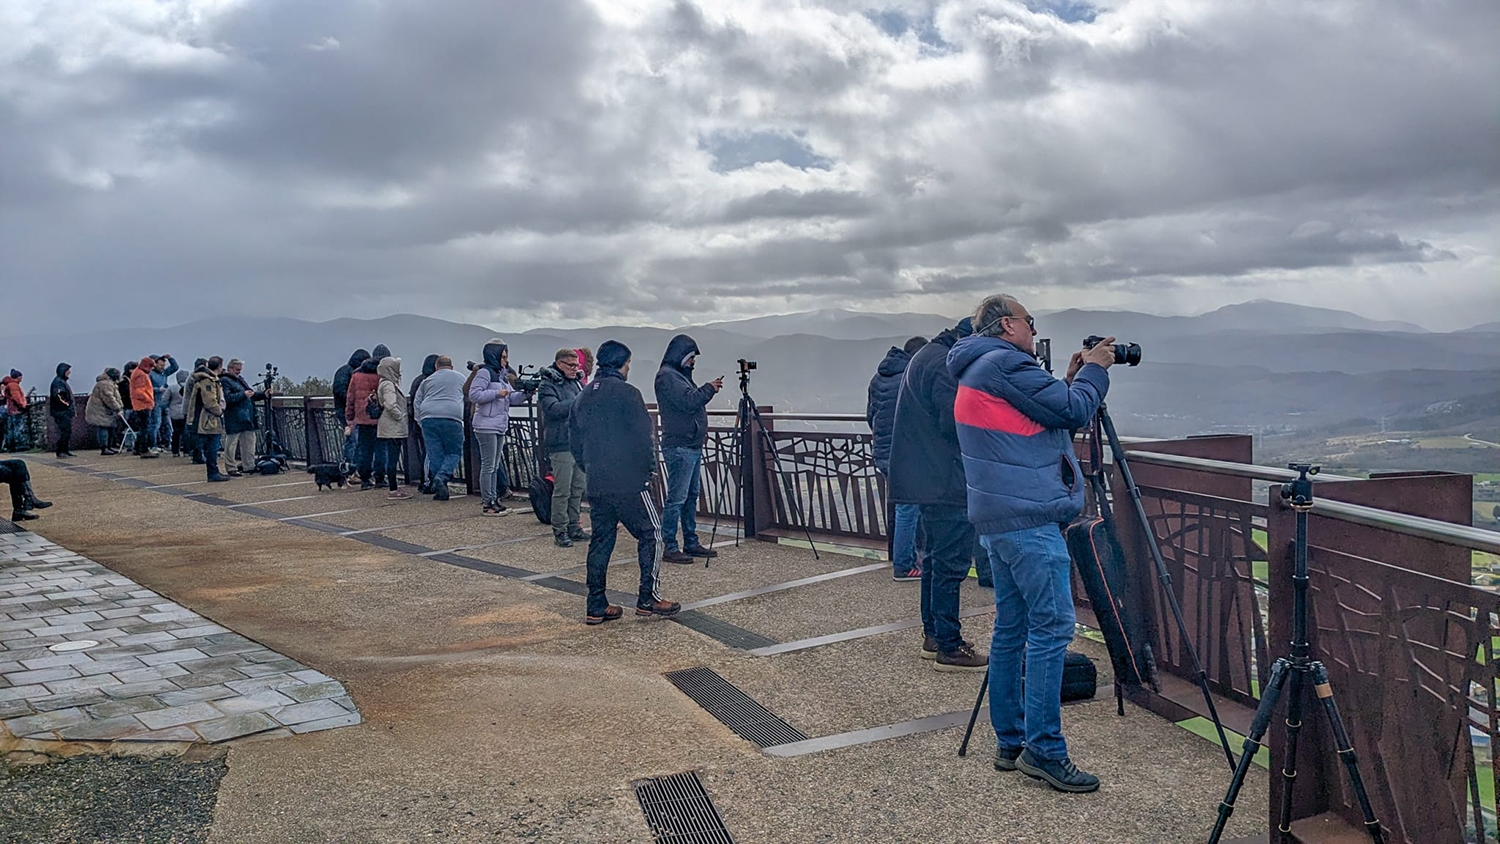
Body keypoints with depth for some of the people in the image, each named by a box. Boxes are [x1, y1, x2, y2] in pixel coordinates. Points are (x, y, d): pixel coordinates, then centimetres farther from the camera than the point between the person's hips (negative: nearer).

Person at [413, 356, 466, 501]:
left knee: (434, 454, 6)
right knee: (454, 453, 5)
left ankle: (440, 490, 4)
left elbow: (416, 402, 18)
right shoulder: (460, 378, 19)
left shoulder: (428, 380, 22)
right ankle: (441, 477, -19)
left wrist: (420, 420, 22)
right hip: (452, 418, -2)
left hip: (428, 418, 2)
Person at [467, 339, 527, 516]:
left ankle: (493, 499, 20)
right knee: (488, 465, -6)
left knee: (495, 465, 14)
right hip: (486, 426, -9)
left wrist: (525, 393, 0)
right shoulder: (485, 372, -9)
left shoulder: (503, 375, 19)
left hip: (500, 426, 9)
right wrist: (497, 393, -19)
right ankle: (487, 503, -3)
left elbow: (512, 398, 18)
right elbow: (474, 395, -18)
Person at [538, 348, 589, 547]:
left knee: (579, 488, 13)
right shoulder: (548, 386, -7)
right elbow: (553, 409, -21)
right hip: (561, 446, -7)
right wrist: (579, 401, -23)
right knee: (562, 490, -4)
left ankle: (573, 526, 22)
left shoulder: (577, 383, 15)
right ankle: (560, 530, 3)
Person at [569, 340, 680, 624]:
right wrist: (650, 466, 1)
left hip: (596, 486, 7)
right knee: (650, 534, 5)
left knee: (601, 540, 11)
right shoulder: (626, 393, -9)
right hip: (630, 483, -7)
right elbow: (642, 436, -13)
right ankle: (647, 598, 3)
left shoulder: (583, 398, 13)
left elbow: (575, 443, 16)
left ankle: (596, 606, 10)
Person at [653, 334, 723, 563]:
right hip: (679, 447, -11)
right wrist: (709, 389, -10)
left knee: (691, 496, 14)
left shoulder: (679, 374, 20)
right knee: (676, 498, -8)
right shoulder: (667, 376, -12)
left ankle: (691, 543, 21)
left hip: (692, 446, 11)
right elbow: (688, 401, -21)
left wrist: (708, 390, 10)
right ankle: (670, 548, -4)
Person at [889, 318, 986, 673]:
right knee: (951, 563, -6)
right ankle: (949, 647, -1)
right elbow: (955, 424, -21)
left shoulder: (925, 357, 16)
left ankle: (933, 636, 26)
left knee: (936, 559, 18)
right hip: (946, 483, -11)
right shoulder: (944, 365, -17)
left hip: (927, 480, 11)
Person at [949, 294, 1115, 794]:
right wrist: (1094, 370, 5)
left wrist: (1072, 380, 18)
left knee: (1012, 628, 12)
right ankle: (1044, 750, -6)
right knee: (1052, 626, -8)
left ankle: (1010, 743, 18)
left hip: (996, 520, 11)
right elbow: (1073, 411, -11)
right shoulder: (1005, 365, -11)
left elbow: (1043, 417, 24)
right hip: (1029, 518, -11)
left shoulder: (974, 373, 21)